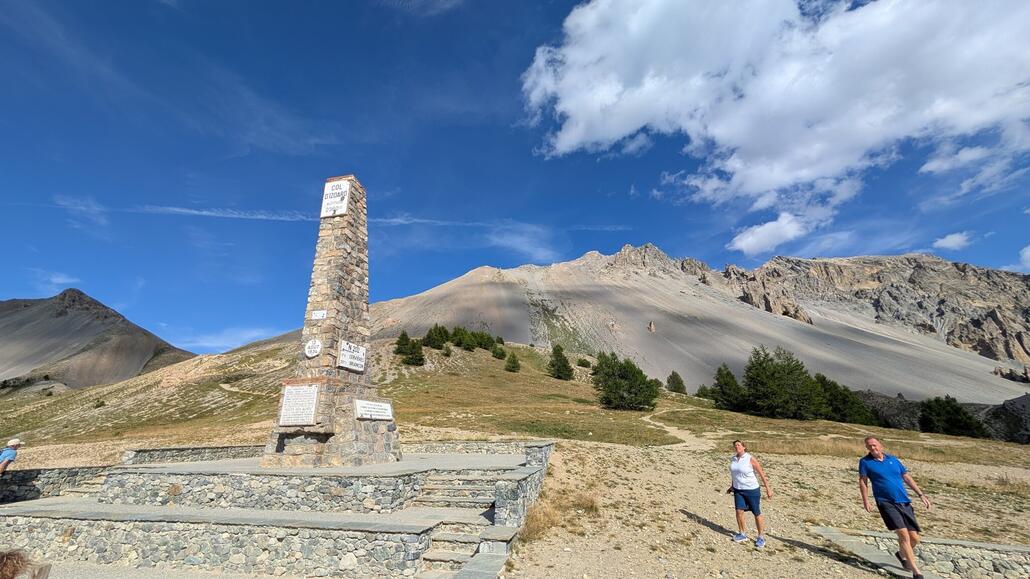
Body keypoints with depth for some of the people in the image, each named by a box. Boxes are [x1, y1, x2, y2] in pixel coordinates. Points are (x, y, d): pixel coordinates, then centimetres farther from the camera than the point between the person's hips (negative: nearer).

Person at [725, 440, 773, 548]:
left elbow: (761, 474, -10)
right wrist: (732, 486, 22)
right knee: (739, 511, 2)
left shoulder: (751, 459, -16)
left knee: (757, 513, 7)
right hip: (738, 490, 5)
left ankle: (761, 537, 21)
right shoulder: (733, 459, 2)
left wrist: (768, 489, -11)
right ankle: (742, 534, 20)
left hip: (752, 490, -5)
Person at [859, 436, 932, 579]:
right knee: (903, 533, -18)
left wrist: (921, 494, 10)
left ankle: (901, 554, 36)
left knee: (915, 538, 5)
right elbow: (863, 481, -1)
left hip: (905, 503, 4)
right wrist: (865, 500, -8)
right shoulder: (865, 462, -1)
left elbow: (907, 477, 17)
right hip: (886, 503, -4)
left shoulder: (893, 459, 10)